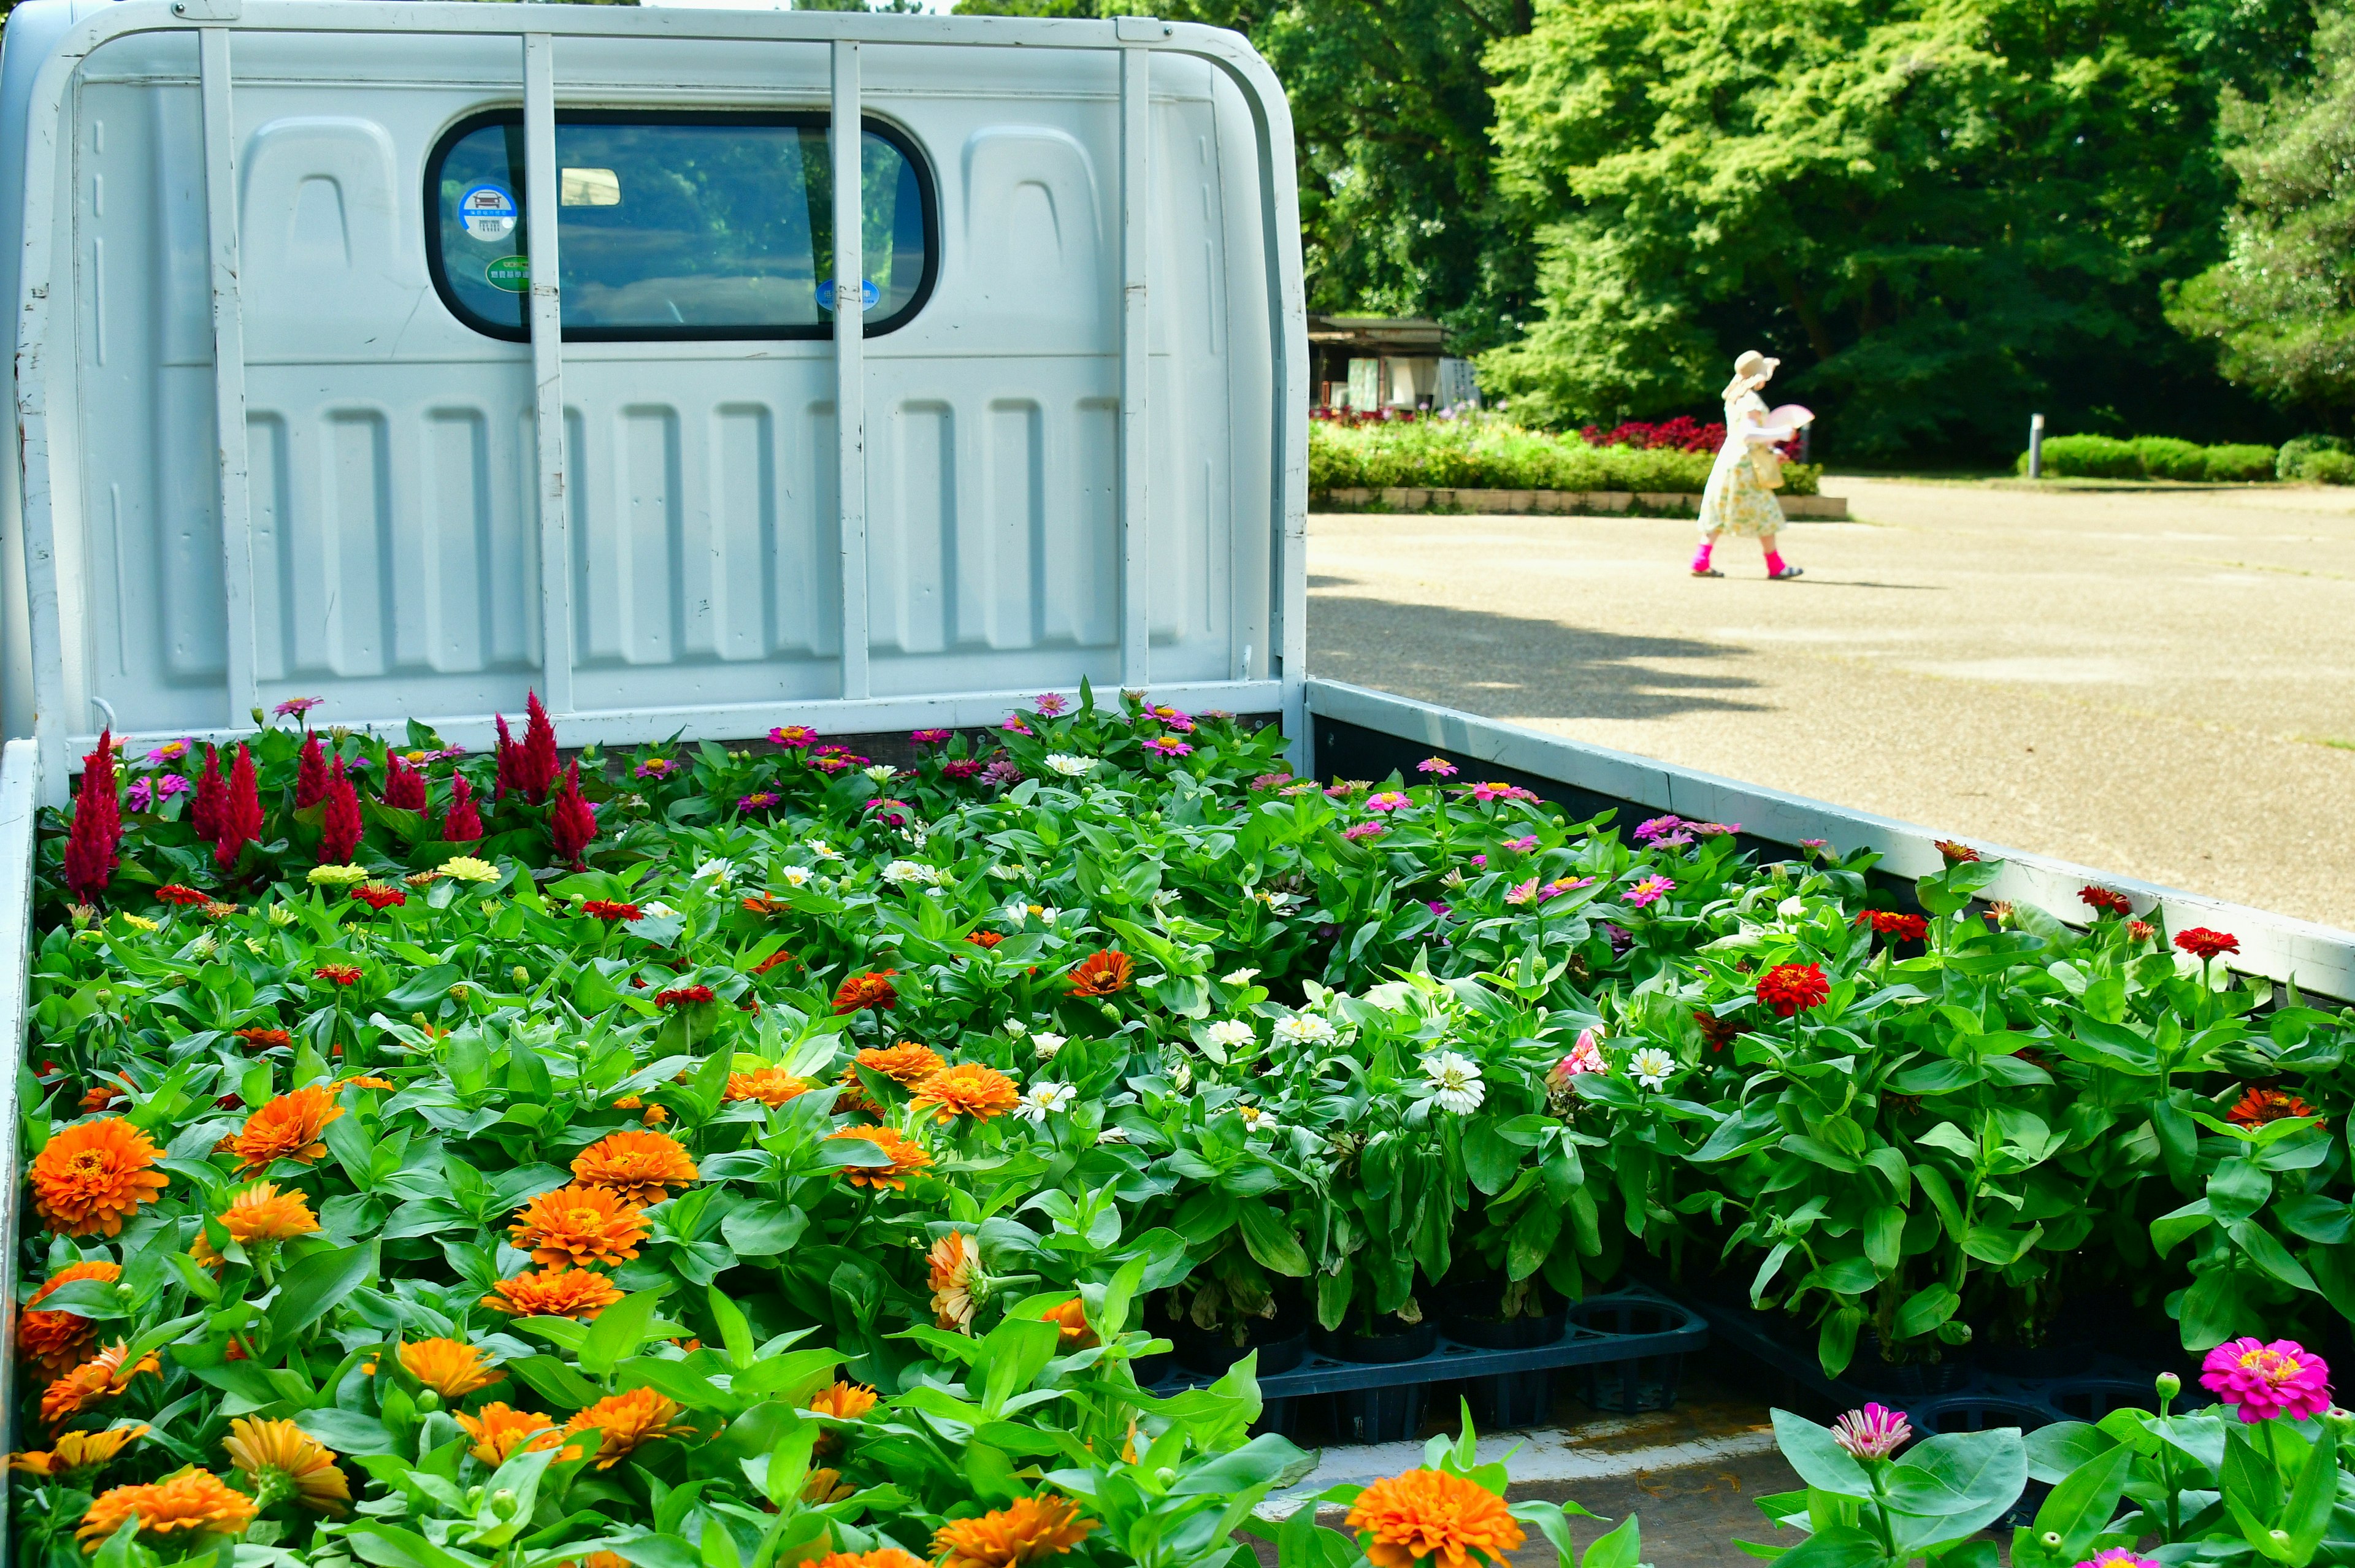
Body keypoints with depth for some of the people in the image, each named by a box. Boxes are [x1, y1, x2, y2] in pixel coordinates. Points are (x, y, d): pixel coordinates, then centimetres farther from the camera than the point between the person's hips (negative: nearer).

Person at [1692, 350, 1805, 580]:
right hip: (1746, 465, -9)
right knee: (1765, 515, 2)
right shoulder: (1751, 401, -16)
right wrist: (1778, 434, -18)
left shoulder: (1734, 399, 12)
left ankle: (1701, 563, 1)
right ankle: (1776, 567, 9)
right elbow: (1748, 434, -27)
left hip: (1727, 459, 9)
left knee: (1718, 514, 7)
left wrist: (1768, 448, 21)